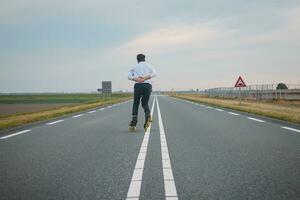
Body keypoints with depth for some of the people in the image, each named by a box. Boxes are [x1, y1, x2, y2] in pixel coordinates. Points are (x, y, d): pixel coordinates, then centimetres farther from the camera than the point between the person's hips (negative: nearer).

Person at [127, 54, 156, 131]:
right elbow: (154, 74, -2)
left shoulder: (135, 67, 19)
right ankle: (148, 114, -19)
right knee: (145, 103, 15)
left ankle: (133, 124, 1)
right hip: (148, 85, 1)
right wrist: (145, 78, -12)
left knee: (136, 103, 12)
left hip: (138, 85, -1)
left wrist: (136, 79, -12)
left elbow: (129, 76, 2)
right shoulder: (149, 66, 19)